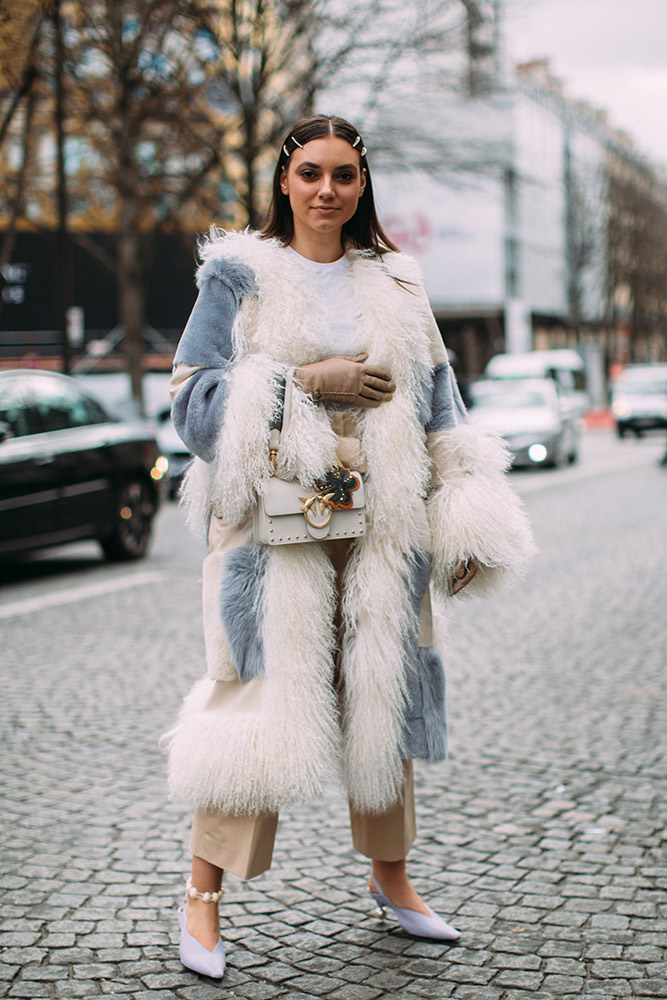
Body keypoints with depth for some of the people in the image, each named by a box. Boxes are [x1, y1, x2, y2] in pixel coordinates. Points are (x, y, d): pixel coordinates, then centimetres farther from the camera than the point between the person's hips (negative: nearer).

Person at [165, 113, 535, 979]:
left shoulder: (395, 286, 13)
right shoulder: (238, 276, 4)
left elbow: (438, 408, 14)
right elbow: (195, 401, -3)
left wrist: (465, 523, 7)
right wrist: (307, 380, -12)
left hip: (381, 525, 4)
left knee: (382, 690, 9)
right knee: (261, 690, -6)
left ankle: (390, 876, 25)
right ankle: (203, 892, 7)